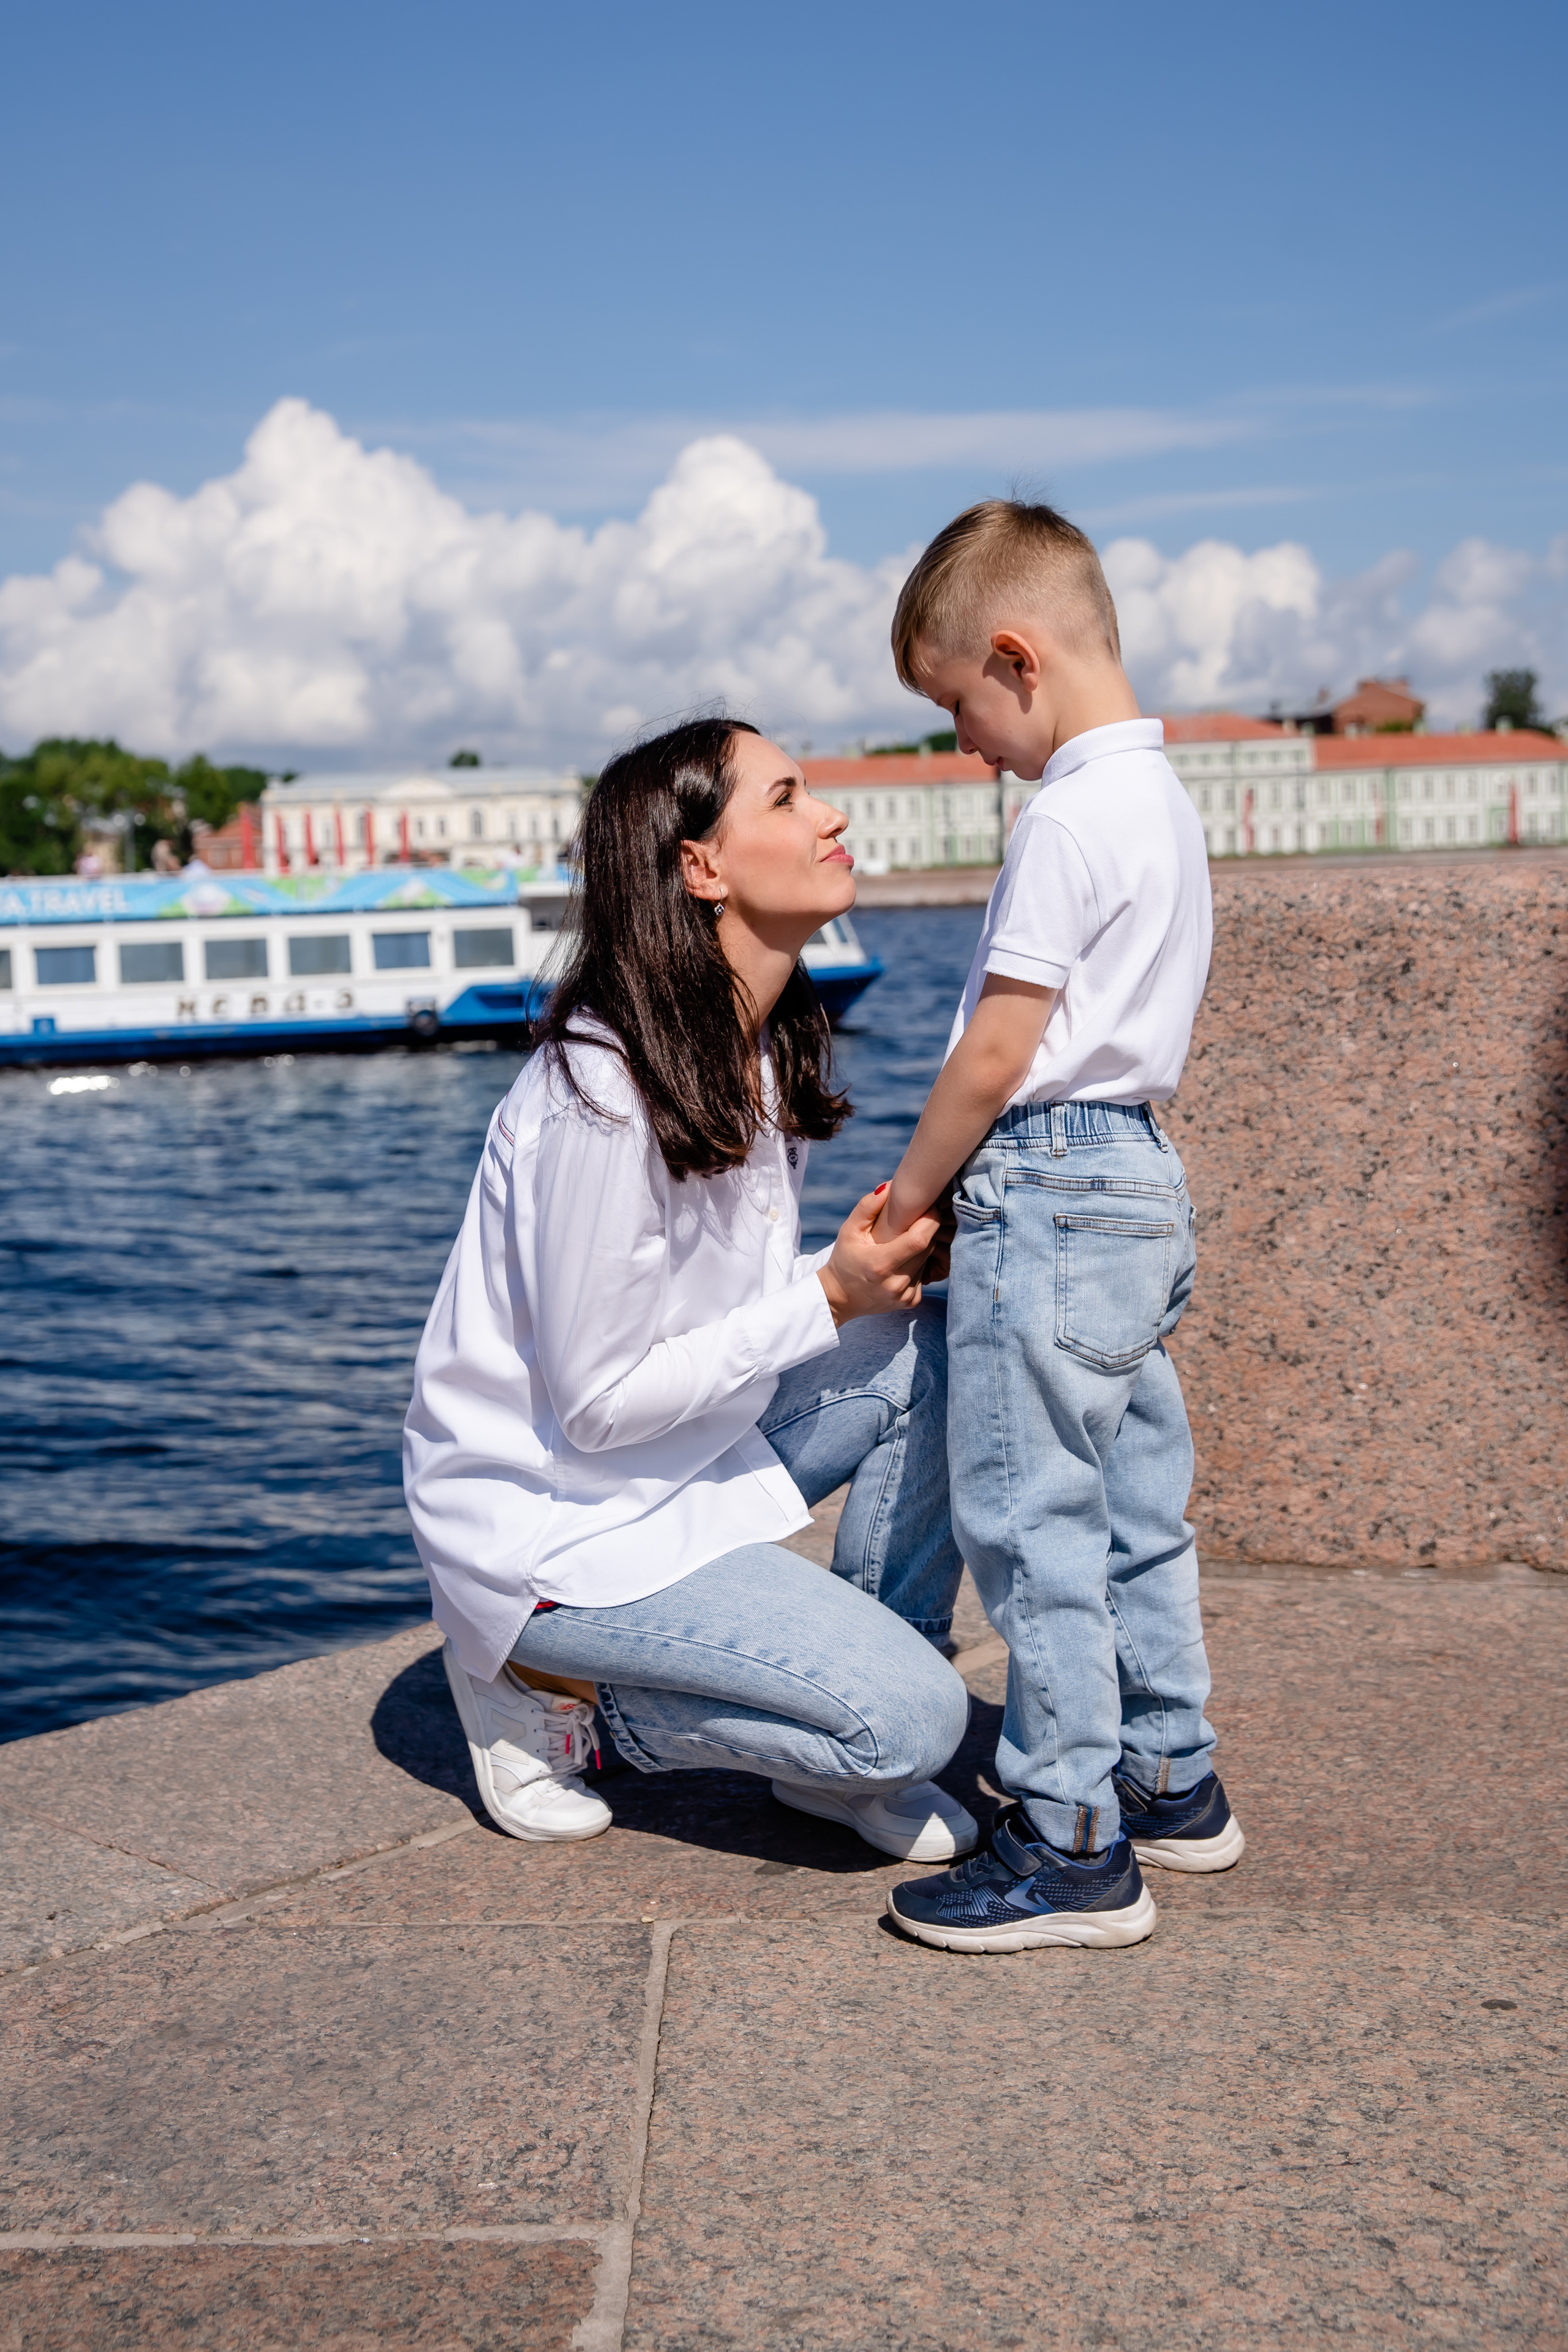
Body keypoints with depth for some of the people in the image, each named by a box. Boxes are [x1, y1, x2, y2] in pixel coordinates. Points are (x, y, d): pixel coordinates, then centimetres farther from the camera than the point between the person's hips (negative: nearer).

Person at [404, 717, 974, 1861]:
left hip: (690, 1453, 9)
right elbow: (598, 1403, -23)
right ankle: (551, 1684, 2)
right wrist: (831, 1298, -22)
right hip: (555, 1520, -9)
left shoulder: (761, 1052, 1)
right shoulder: (602, 1100, -27)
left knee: (939, 1342, -7)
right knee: (913, 1719, -15)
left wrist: (883, 1267, -8)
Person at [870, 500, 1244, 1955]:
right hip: (1142, 1178, 10)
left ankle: (1072, 1847, 3)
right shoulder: (1162, 796, 14)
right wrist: (953, 1186, 16)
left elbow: (997, 1052, -17)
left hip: (1047, 1191, -10)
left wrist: (905, 1196, -3)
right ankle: (1171, 1785, 27)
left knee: (1030, 1519, -3)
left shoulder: (1069, 816, -16)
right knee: (1133, 1507, 16)